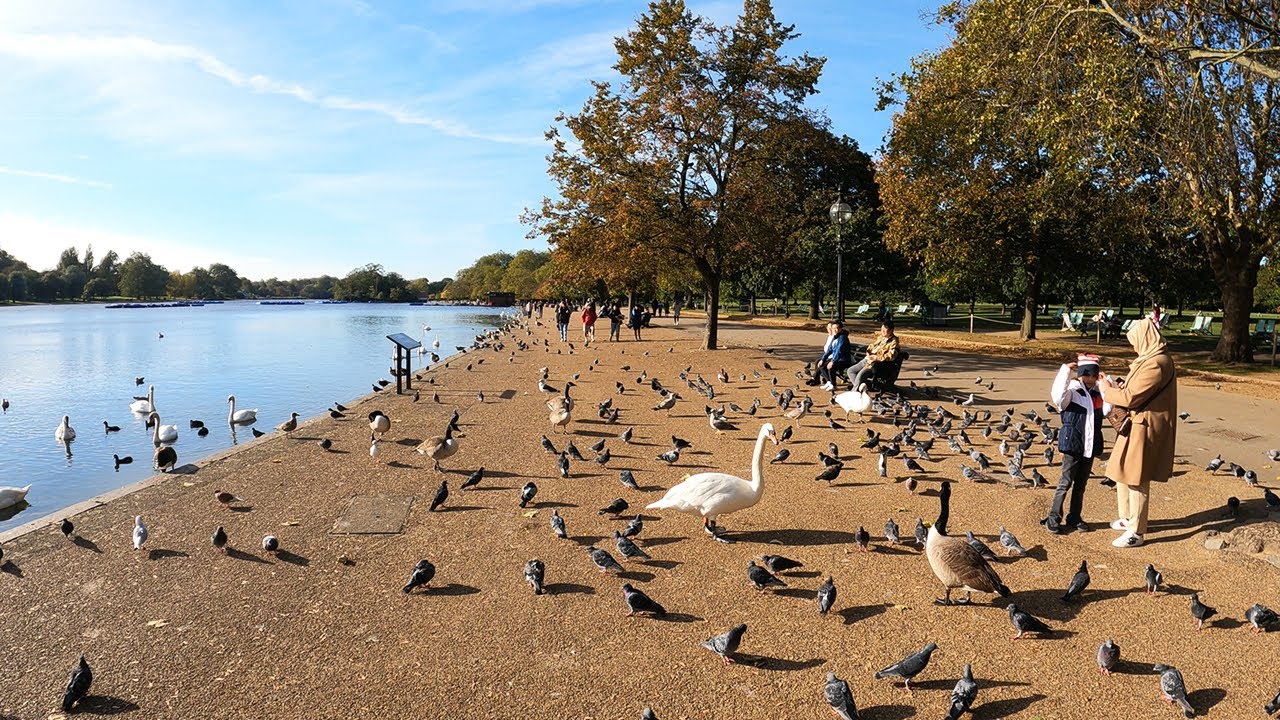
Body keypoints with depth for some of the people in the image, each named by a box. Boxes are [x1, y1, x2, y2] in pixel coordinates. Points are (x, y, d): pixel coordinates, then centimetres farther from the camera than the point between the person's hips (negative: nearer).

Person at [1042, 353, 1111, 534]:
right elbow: (1057, 395, -31)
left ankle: (1074, 518, 23)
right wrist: (1065, 370, -29)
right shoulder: (1071, 392, -10)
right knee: (1066, 482, -2)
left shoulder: (1097, 393, 11)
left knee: (1081, 484, 13)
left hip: (1090, 445, 6)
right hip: (1073, 444, -6)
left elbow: (1105, 412, 1)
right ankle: (1053, 518, 6)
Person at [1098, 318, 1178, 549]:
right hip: (1135, 425, 10)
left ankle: (1136, 532, 8)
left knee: (1136, 479, -2)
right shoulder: (1151, 359, 11)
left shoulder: (1156, 364, -22)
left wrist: (1108, 390, -6)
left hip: (1144, 428, -10)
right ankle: (1126, 518, 34)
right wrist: (1117, 385, 4)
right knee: (1123, 472, 20)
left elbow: (1131, 397, -21)